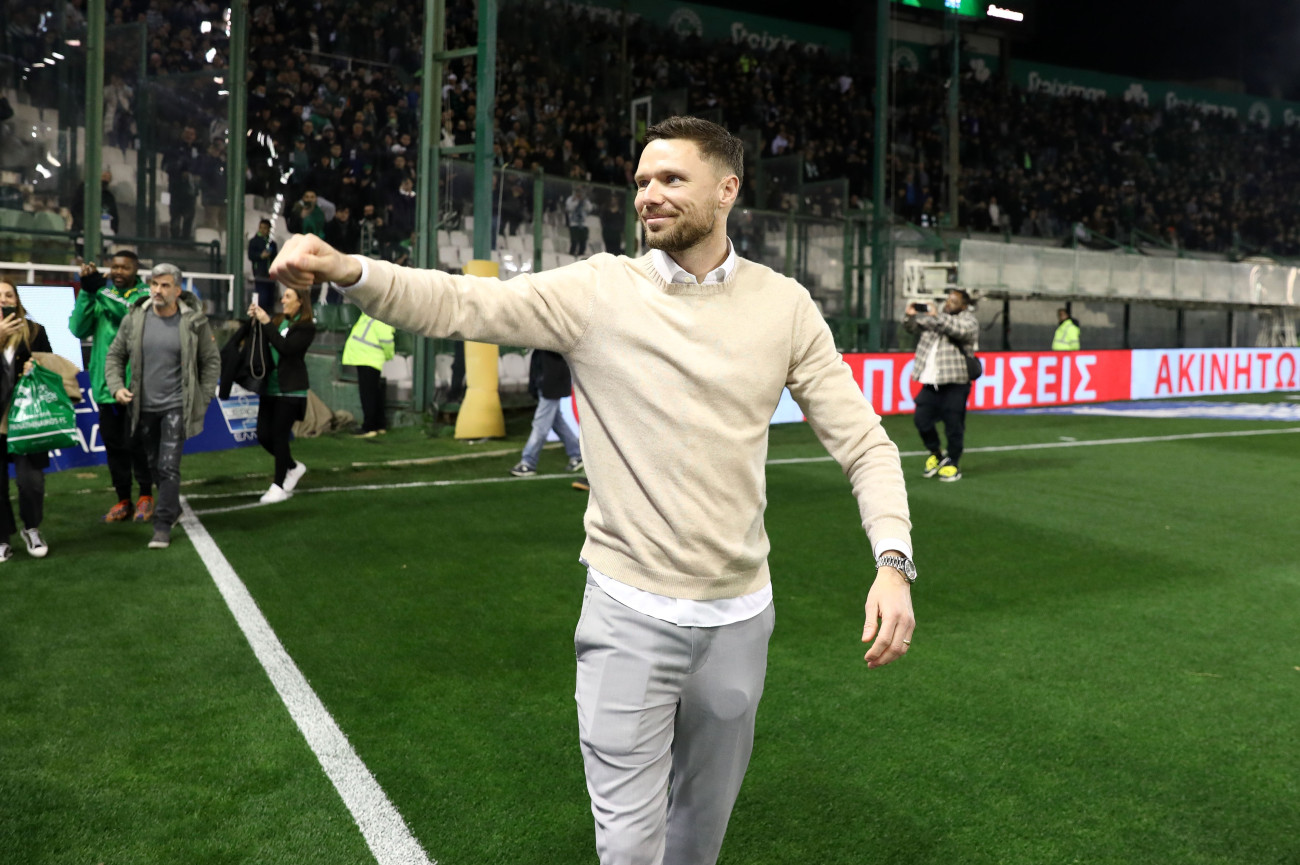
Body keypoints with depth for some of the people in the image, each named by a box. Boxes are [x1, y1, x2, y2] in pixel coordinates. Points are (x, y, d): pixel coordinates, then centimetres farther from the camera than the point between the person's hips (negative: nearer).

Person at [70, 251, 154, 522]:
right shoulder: (101, 295, 11)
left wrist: (102, 291, -29)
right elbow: (78, 328, -2)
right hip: (105, 383, 5)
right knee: (112, 443, 10)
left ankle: (146, 495, 16)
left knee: (135, 442, -3)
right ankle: (123, 500, 21)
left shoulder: (146, 296, -1)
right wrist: (86, 291, -13)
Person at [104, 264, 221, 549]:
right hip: (144, 407, 4)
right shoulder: (134, 319, 0)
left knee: (169, 467, -9)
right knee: (154, 466, 16)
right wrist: (116, 386, -6)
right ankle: (172, 508, 36)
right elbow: (115, 356, 10)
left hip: (177, 407, -4)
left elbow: (211, 361, 1)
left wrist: (203, 399, -4)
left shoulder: (194, 321, -7)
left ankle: (163, 526, -2)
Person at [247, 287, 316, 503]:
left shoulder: (306, 327, -6)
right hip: (269, 387, 6)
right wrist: (254, 321, -5)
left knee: (279, 436, -5)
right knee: (264, 436, 6)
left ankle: (279, 486, 6)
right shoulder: (277, 321, 11)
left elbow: (286, 348, -19)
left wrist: (266, 323, -17)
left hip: (290, 390, -6)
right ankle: (293, 467, 29)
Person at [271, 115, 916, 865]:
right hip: (628, 613, -2)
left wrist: (894, 561, -14)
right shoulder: (596, 291, -6)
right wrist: (347, 268, -30)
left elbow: (864, 441, -1)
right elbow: (457, 304, -13)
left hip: (738, 618, 2)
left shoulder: (785, 306, -2)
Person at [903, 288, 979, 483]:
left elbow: (960, 330, -22)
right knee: (921, 419, 3)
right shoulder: (937, 316, 19)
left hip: (955, 383, -6)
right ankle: (936, 453, 24)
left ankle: (953, 463, 11)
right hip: (931, 381, 6)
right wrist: (910, 316, 1)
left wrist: (937, 316, -26)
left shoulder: (969, 319, 1)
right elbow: (911, 328, 23)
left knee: (953, 426, -3)